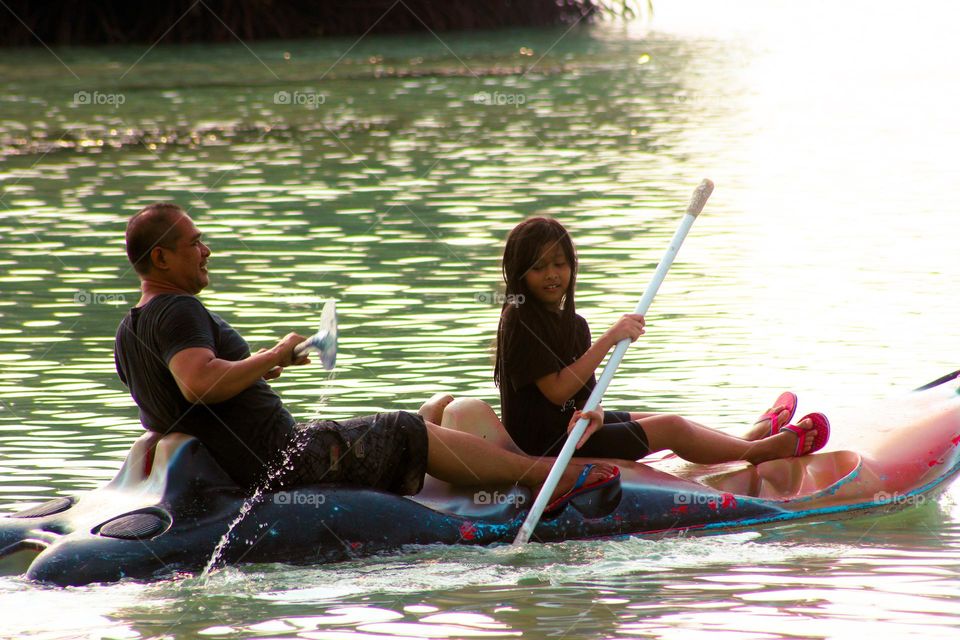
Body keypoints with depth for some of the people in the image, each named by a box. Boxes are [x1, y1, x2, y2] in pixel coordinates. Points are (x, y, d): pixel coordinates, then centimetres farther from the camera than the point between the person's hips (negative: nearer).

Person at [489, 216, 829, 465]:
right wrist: (609, 339, -27)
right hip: (544, 443, -9)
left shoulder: (572, 325, 9)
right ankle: (764, 449, 15)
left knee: (668, 422, 21)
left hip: (568, 426, 9)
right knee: (671, 428, -1)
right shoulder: (520, 321, -19)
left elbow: (586, 392, 3)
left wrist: (594, 414, -21)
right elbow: (557, 390, -27)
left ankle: (753, 436, 42)